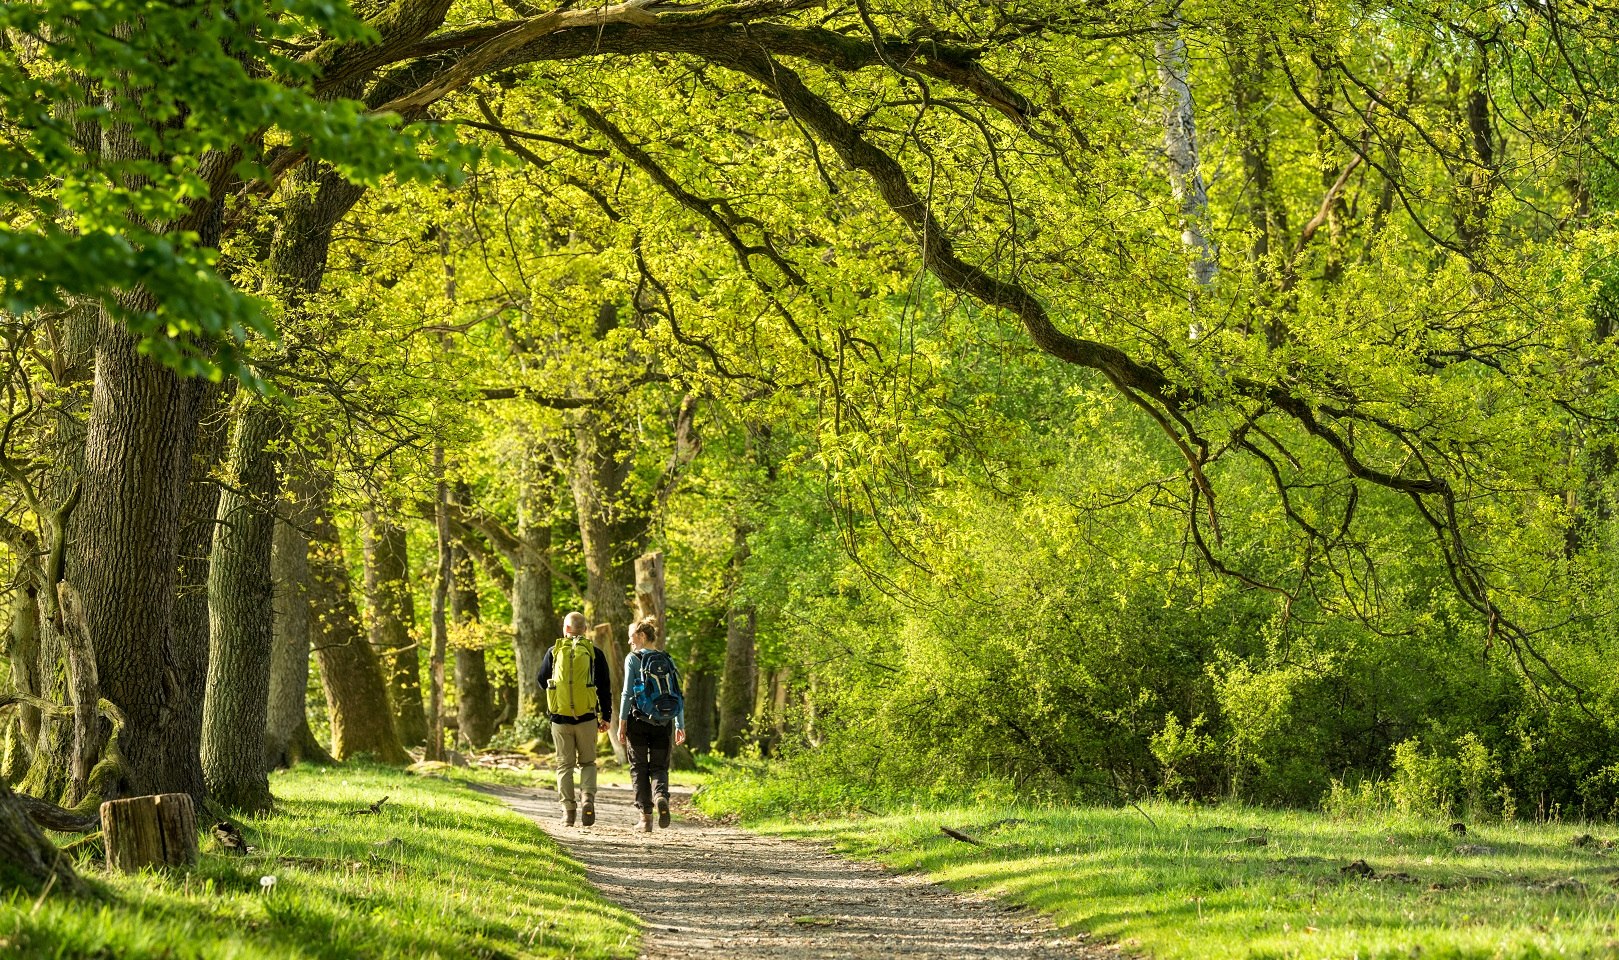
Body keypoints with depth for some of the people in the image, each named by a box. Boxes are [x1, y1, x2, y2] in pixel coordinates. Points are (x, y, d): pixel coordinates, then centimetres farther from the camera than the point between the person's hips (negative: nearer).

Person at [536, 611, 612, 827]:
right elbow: (604, 687, 2)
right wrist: (606, 717, 11)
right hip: (586, 718, 0)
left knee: (565, 765, 8)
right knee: (587, 763, 12)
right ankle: (588, 799, -10)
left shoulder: (554, 651, 2)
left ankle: (568, 810, 4)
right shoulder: (594, 653, 0)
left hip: (560, 718, 0)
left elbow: (542, 682, 12)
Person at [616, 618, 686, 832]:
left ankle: (646, 816, 5)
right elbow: (678, 695, 7)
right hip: (663, 724, 3)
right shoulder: (667, 660, 8)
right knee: (659, 767, 10)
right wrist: (680, 726, 12)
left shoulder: (633, 659, -4)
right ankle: (661, 796, -21)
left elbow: (628, 693, -9)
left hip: (639, 720, -3)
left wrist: (622, 723, -5)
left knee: (639, 768, 7)